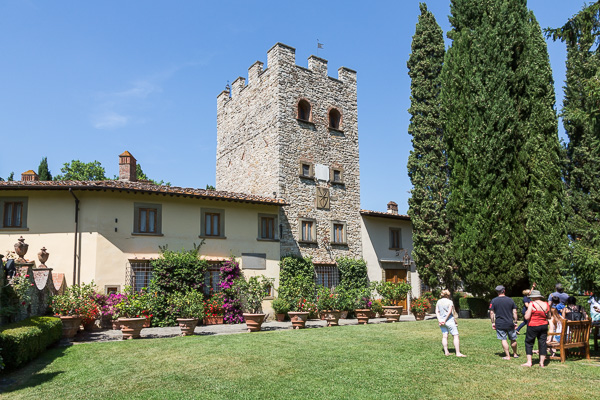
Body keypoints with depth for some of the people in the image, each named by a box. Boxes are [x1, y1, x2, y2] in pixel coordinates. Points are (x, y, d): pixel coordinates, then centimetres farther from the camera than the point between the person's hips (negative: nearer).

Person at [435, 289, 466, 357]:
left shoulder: (438, 302, 8)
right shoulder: (450, 302, -7)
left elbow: (437, 311, 2)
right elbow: (449, 312, -13)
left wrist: (439, 320, -4)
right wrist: (445, 320, -9)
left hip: (441, 321, 6)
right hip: (449, 320, -6)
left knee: (444, 336, 9)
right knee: (456, 336, -1)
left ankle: (446, 352, 9)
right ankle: (458, 353, -5)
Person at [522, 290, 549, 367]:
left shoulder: (532, 304, -15)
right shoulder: (546, 304, 2)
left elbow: (527, 317, -16)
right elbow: (548, 316, 12)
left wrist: (526, 313, 3)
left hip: (533, 326, -5)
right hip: (544, 326, 5)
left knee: (529, 343, 7)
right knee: (542, 343, 11)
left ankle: (529, 362, 5)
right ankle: (542, 362, 14)